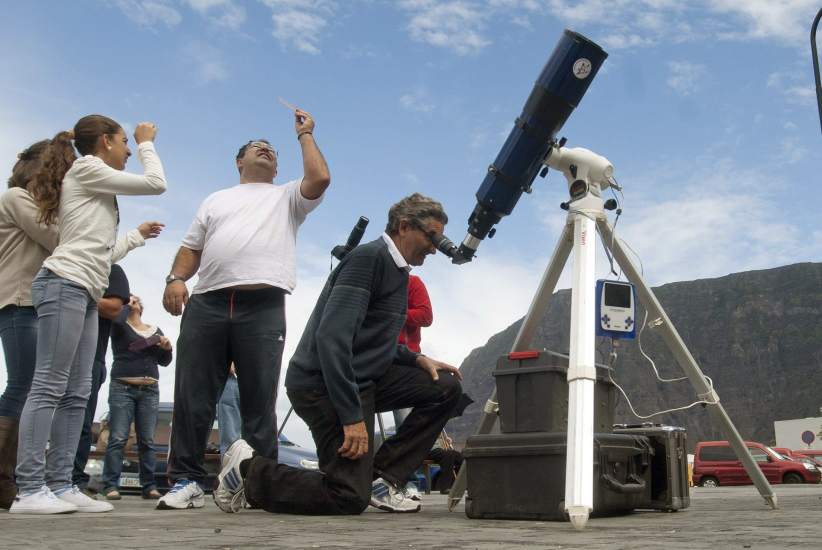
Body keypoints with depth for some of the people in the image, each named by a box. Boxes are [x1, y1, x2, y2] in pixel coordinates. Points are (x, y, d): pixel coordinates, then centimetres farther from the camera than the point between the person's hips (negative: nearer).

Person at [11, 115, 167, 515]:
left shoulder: (93, 188, 27)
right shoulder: (86, 169, 2)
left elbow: (102, 254, 25)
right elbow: (155, 183, -1)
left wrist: (137, 235, 35)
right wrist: (146, 143, 15)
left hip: (84, 293, 10)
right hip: (65, 285, -10)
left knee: (76, 393, 3)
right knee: (49, 387, -13)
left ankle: (59, 486, 2)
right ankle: (29, 490, -14)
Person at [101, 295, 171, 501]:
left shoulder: (155, 330, 20)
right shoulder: (119, 326, 10)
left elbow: (164, 361, 19)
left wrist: (167, 348, -2)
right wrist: (126, 303, 5)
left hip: (150, 390, 3)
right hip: (122, 388, -3)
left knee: (147, 440, -1)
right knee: (118, 438, -10)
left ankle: (149, 486, 0)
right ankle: (111, 485, -9)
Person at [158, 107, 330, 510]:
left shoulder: (287, 197, 22)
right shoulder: (216, 200, 29)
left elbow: (320, 178, 2)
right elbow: (191, 248, 21)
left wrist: (304, 134, 15)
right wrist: (176, 279, 1)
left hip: (263, 307, -2)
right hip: (206, 304, 2)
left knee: (259, 404, -2)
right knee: (192, 399, -1)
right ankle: (187, 482, 6)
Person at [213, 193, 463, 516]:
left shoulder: (397, 270, 15)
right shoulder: (370, 257, -15)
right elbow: (331, 336, -25)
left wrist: (417, 359, 8)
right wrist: (352, 416, -26)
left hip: (361, 378, 10)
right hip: (323, 383, -10)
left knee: (446, 387, 3)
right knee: (349, 498, -12)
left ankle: (382, 477, 5)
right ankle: (248, 471, 5)